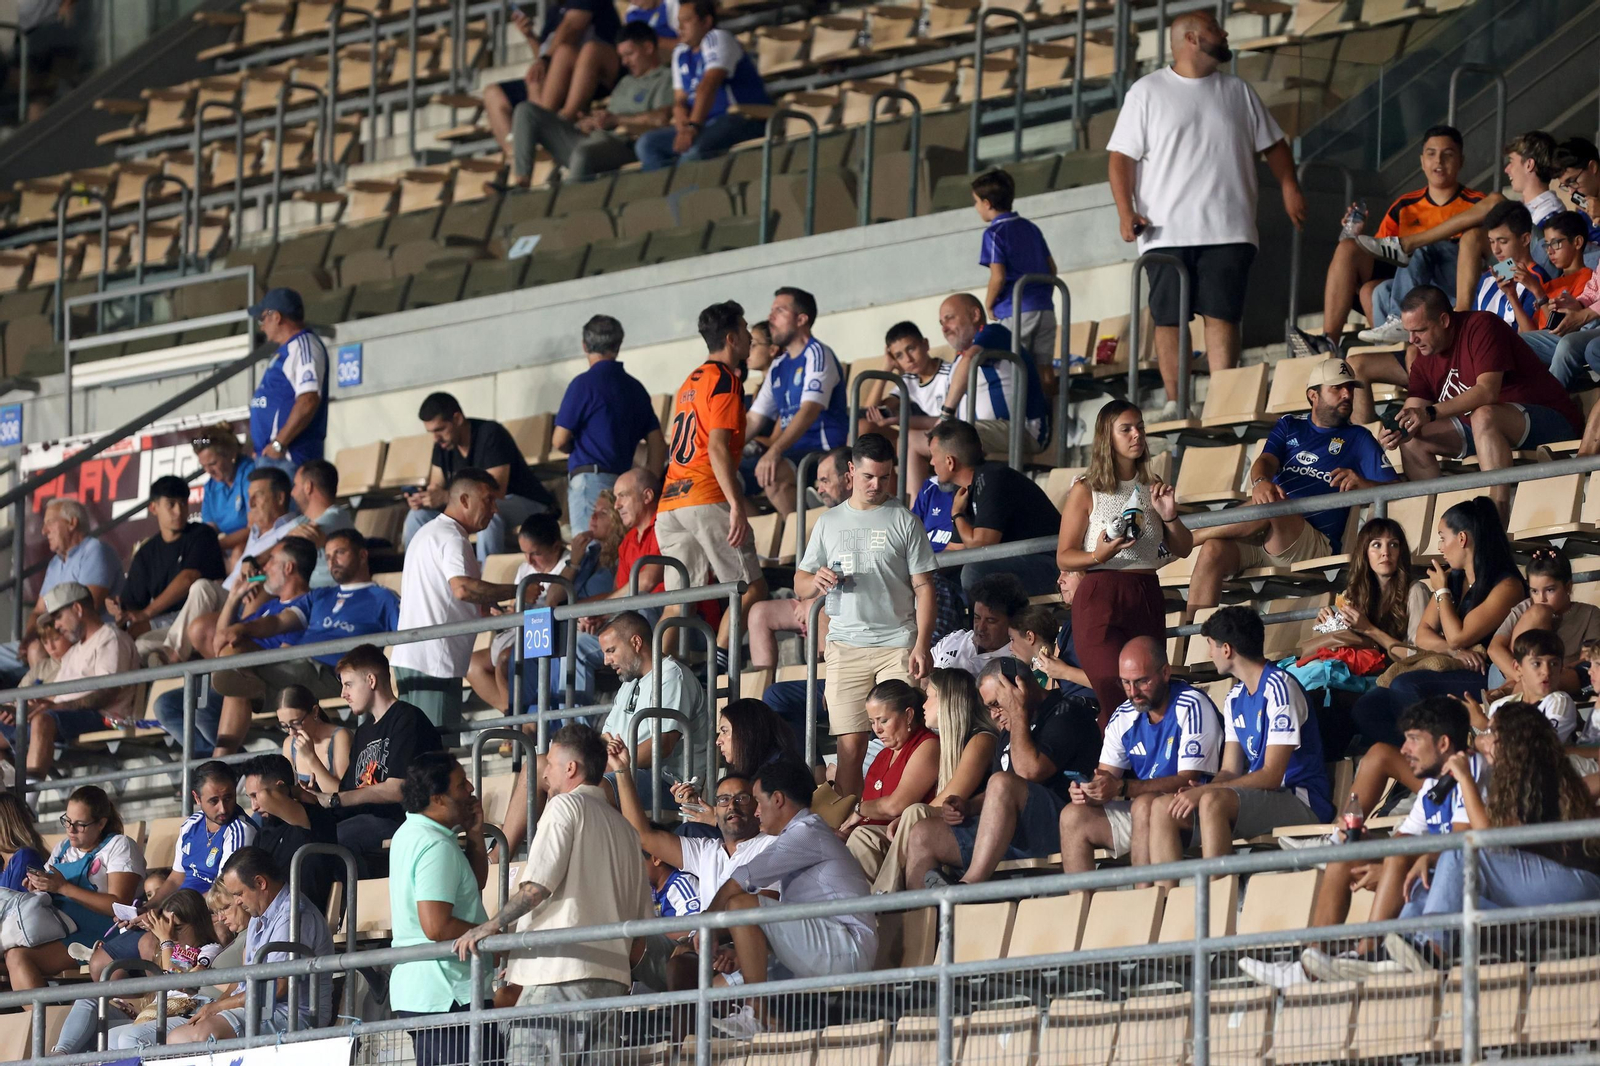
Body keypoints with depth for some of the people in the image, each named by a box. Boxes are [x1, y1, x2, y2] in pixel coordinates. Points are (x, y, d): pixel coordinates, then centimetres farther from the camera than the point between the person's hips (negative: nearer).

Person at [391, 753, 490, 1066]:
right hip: (446, 994, -11)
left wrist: (474, 836, 10)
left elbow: (475, 884, 26)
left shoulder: (410, 835, 16)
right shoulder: (436, 847, -17)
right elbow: (436, 926, -24)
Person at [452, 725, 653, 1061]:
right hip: (611, 978, 8)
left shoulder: (566, 806, -1)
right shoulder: (623, 827, 22)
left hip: (561, 973, -8)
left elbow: (538, 886, -12)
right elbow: (642, 915, 21)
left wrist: (492, 926, -2)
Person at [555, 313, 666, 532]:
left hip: (590, 480, -6)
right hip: (623, 479, 7)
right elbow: (658, 445, 13)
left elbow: (560, 441, -3)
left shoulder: (584, 383, -4)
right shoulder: (635, 388, 15)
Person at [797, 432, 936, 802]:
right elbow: (800, 584, 17)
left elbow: (923, 587, 2)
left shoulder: (904, 521, 5)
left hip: (898, 643, -2)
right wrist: (816, 582, -8)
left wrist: (922, 646, -8)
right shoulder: (829, 522, 14)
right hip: (846, 644, 2)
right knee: (850, 744, -4)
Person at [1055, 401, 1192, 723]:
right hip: (1101, 598, -5)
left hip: (1147, 597, 5)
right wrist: (1098, 556, -21)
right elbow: (1064, 557, -2)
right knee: (1117, 700, -15)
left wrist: (1169, 516, -4)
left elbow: (1183, 549, 15)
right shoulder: (1086, 492, 0)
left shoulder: (1152, 487, 14)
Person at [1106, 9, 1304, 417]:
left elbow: (1272, 144, 20)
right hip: (1167, 230, -2)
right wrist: (1126, 211, -12)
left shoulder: (1238, 91, 15)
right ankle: (1174, 404, 3)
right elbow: (1122, 157, 0)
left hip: (1228, 230, 2)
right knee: (1168, 318, -2)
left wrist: (1288, 186, 3)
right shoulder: (1147, 92, 5)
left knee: (1223, 316, -5)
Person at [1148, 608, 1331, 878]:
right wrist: (1197, 792, -10)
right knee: (1163, 810, -5)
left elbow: (1272, 775, -17)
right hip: (1256, 798, 9)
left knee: (1213, 802, -34)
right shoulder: (1236, 698, 17)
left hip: (1302, 802, -9)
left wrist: (1203, 791, -21)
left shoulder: (1279, 688, -11)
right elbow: (1230, 771, 13)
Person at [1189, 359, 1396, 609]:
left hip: (1317, 543, -3)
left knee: (1271, 507, -34)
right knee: (1214, 550, -29)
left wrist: (1360, 483, -19)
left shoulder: (1357, 438, 14)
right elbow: (1266, 460, 4)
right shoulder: (1290, 426, 23)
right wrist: (1260, 482, -22)